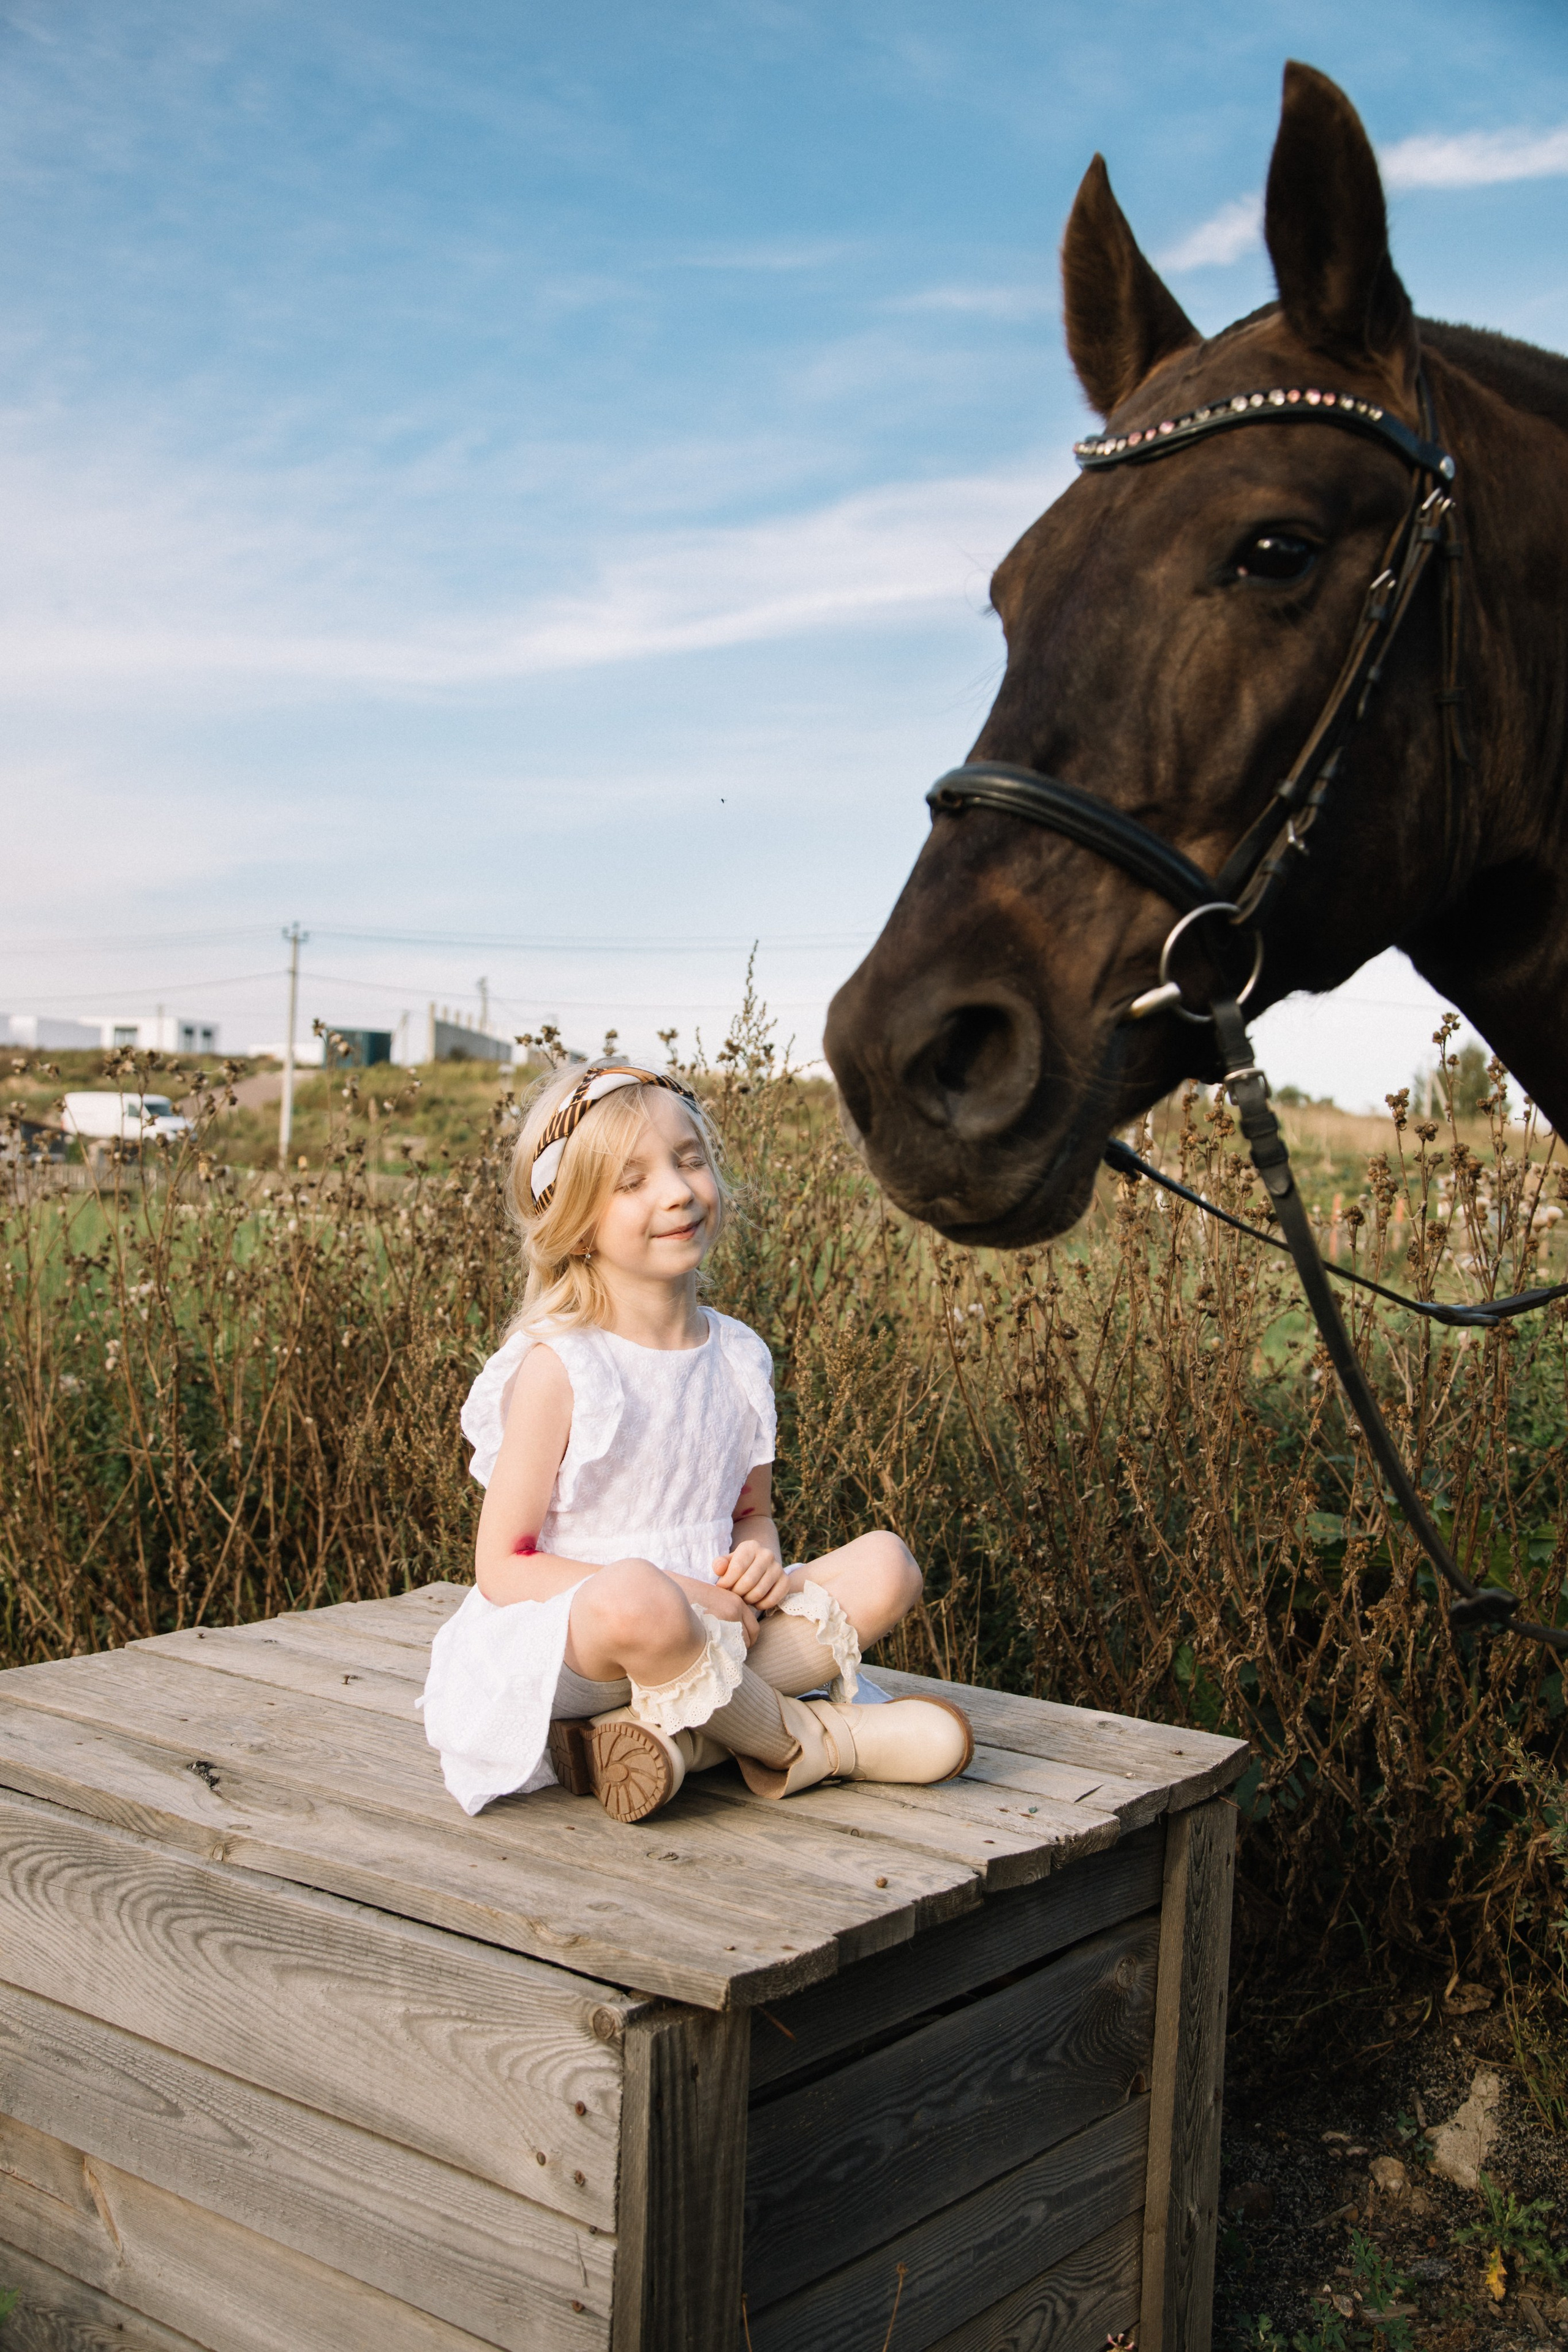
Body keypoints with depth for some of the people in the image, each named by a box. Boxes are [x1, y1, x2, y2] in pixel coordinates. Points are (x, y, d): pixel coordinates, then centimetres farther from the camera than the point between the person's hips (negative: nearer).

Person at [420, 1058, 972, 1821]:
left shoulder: (738, 1357, 6)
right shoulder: (557, 1367, -12)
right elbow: (502, 1569, -13)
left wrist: (758, 1556, -8)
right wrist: (676, 1594, -22)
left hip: (717, 1634, 6)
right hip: (561, 1649, -6)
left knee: (884, 1565, -10)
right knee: (635, 1596, -39)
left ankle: (683, 1736, -21)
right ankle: (814, 1741, -12)